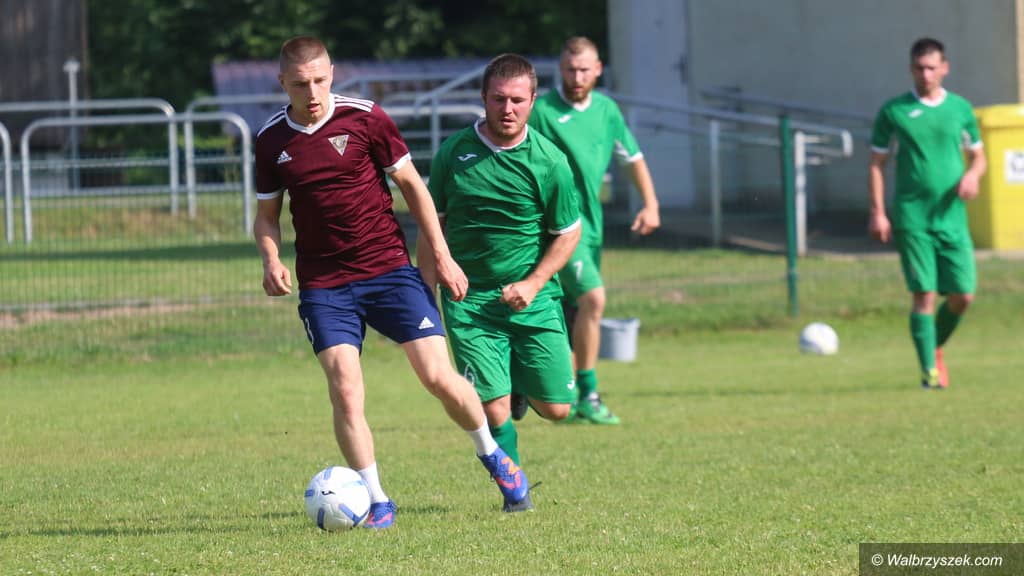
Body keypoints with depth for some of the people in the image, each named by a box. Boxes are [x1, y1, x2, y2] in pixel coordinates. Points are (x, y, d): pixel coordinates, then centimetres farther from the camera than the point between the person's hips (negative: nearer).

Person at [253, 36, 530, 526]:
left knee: (439, 377, -5)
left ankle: (492, 454, 21)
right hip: (323, 285, 1)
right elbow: (266, 215, 12)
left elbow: (411, 185, 3)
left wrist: (441, 256, 2)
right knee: (344, 387, -13)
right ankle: (376, 502, -3)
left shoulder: (365, 118, -6)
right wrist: (271, 260, -9)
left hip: (390, 270, -1)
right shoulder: (270, 141, 0)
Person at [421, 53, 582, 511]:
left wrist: (533, 284, -10)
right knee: (493, 410, -12)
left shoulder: (549, 162, -5)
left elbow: (568, 233, 4)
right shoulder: (453, 153, -2)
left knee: (555, 408, 2)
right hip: (469, 300, -1)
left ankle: (520, 389, 38)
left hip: (533, 300, 1)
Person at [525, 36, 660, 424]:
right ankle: (587, 395, -14)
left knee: (572, 316, 10)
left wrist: (650, 204, 9)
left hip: (591, 223, 7)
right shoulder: (542, 111, -9)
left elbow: (633, 158, 20)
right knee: (593, 296, -20)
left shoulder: (606, 110, 10)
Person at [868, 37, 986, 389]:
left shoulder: (960, 109, 8)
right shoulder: (893, 112, 2)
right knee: (924, 293, -9)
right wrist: (877, 212, -3)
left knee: (963, 295, 0)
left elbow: (978, 156, 17)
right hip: (912, 215, -2)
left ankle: (935, 346, 26)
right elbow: (877, 163, 5)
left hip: (952, 215, 3)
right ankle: (930, 370, -4)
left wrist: (972, 175, -7)